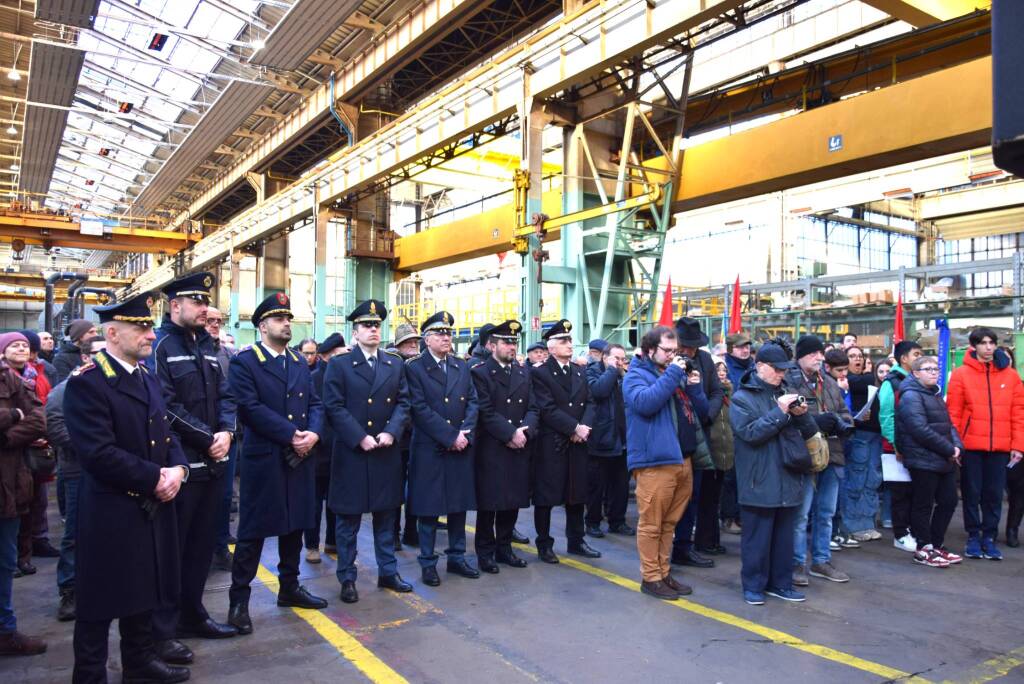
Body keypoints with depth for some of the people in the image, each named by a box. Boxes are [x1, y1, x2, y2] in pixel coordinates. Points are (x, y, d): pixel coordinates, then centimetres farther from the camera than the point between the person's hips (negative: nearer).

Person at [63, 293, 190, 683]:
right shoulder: (87, 383, -16)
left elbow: (167, 434, 13)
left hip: (152, 508, 8)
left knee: (143, 593, 20)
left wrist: (177, 468, -7)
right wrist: (155, 477, -20)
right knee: (101, 600, 7)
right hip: (110, 511, -8)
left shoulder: (149, 379, 11)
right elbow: (98, 454, -24)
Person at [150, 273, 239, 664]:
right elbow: (166, 407, -19)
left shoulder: (206, 346, 12)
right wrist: (209, 439, -17)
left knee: (203, 543, 16)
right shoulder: (160, 346, -11)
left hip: (211, 464, 8)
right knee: (170, 548, 3)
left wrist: (226, 432, -8)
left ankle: (192, 615, 31)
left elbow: (224, 396, 11)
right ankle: (162, 631, 16)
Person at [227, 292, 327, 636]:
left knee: (295, 525, 15)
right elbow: (251, 408, -17)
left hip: (300, 458, 6)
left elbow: (315, 403, 10)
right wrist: (291, 435, -19)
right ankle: (239, 598, 13)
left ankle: (289, 588, 30)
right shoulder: (244, 362, -6)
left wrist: (313, 433, -10)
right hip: (263, 459, -6)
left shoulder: (300, 363, 14)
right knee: (253, 530, 1)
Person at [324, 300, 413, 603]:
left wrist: (390, 432, -12)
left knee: (386, 515, 13)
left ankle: (388, 572, 25)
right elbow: (334, 407, -10)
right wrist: (361, 438, -17)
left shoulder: (396, 364, 10)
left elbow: (403, 403, 5)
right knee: (348, 518, 6)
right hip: (350, 453, -4)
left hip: (387, 453, 4)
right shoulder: (339, 365, -2)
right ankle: (347, 578, 17)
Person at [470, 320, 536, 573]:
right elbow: (486, 412, -12)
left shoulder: (523, 373, 13)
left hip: (519, 448, 5)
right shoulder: (480, 373, -4)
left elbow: (532, 409, 8)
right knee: (488, 503, 3)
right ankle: (485, 552, 15)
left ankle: (504, 547, 24)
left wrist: (524, 431, -10)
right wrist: (510, 433, -17)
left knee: (513, 501, 10)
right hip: (490, 449, -5)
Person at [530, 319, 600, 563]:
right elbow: (548, 409, -15)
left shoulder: (579, 371, 14)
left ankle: (576, 541, 26)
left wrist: (584, 426, -9)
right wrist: (574, 428, -17)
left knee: (577, 494, 13)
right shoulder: (539, 373, -6)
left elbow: (589, 403, 9)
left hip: (577, 443, 6)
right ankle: (544, 545, 14)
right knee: (545, 496, 2)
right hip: (550, 444, -6)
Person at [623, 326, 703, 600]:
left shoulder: (677, 373, 18)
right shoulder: (635, 375, -3)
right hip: (654, 461, -7)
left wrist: (694, 386, 0)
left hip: (682, 458, 8)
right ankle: (650, 578, 9)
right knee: (651, 524, -2)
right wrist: (672, 374, -18)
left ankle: (664, 573, 25)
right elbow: (644, 403, -24)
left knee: (669, 523, 15)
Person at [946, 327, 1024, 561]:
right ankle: (973, 537, 19)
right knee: (971, 493, 7)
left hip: (1000, 447, 2)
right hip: (970, 445, -2)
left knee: (994, 494, 7)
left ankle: (989, 537, 19)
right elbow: (953, 413, -3)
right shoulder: (961, 374, -2)